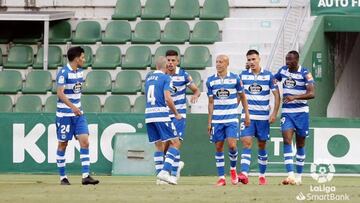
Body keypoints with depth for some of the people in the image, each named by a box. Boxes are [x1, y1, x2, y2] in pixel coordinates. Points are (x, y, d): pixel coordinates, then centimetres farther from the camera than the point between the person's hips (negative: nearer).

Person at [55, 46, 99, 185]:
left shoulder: (79, 72, 9)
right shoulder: (64, 73, -14)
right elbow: (60, 93, -22)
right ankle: (62, 177, 13)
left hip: (78, 113, 7)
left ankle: (86, 176, -10)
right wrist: (73, 107, -32)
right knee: (63, 144, 4)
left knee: (84, 141, -6)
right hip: (64, 114, -7)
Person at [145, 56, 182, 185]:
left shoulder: (148, 78, 16)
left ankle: (159, 176, 8)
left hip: (148, 115, 7)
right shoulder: (166, 78, -5)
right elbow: (167, 98, -15)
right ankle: (165, 171, -15)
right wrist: (176, 114, -3)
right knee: (175, 143, -1)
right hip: (162, 115, -7)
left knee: (159, 145, 13)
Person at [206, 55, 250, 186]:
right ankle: (221, 178, 6)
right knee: (218, 147, 1)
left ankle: (233, 169, 13)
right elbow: (211, 102, 9)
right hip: (217, 119, 2)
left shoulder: (235, 78, 1)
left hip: (232, 118, -2)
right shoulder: (211, 81, 4)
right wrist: (209, 121, 5)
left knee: (232, 145, -13)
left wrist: (247, 114, 7)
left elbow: (242, 96, 10)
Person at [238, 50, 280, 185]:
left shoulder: (268, 75, 0)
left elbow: (277, 95, 1)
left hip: (263, 116, 0)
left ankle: (262, 175, 18)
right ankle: (244, 174, -24)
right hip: (248, 115, 0)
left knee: (262, 145, 7)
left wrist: (274, 113, -7)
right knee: (246, 143, -14)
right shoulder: (243, 75, 4)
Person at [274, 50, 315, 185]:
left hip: (301, 112, -3)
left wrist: (294, 97, -31)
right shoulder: (283, 70, 6)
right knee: (287, 141, -15)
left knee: (300, 144, 7)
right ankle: (290, 175, -23)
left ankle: (298, 176, 18)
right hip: (286, 112, 3)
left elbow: (312, 93, -19)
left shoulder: (305, 74, -9)